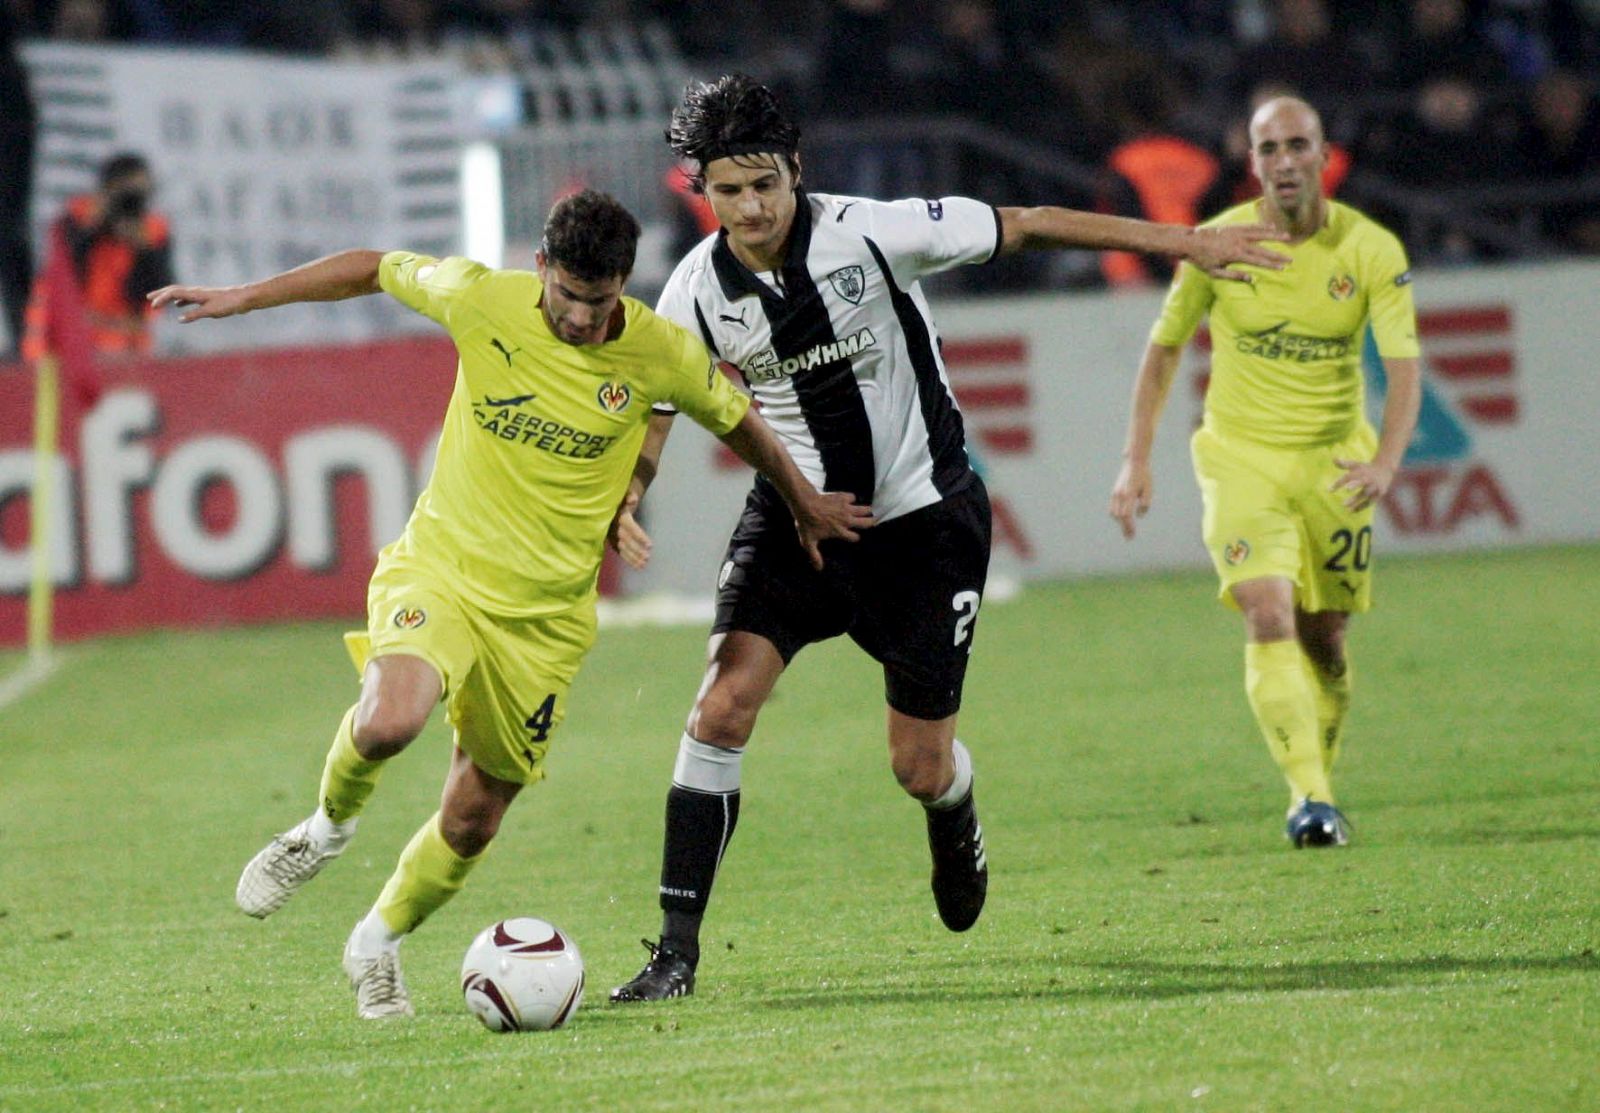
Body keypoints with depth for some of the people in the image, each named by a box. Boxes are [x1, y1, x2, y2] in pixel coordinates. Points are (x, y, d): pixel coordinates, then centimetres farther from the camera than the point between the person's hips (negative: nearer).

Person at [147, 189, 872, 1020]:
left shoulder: (661, 354, -9)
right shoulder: (482, 301, -11)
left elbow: (737, 420, 11)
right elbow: (372, 270, 6)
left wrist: (805, 504, 24)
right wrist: (240, 297, 8)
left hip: (545, 611, 1)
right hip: (439, 568, -1)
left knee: (473, 818, 6)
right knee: (387, 723, -31)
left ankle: (379, 942, 35)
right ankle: (330, 825, 3)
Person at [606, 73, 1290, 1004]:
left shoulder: (870, 235, -19)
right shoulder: (698, 291, -10)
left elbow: (1027, 227, -11)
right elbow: (648, 413, -1)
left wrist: (1184, 243, -9)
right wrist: (620, 504, -23)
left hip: (924, 522, -2)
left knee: (921, 770, 1)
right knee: (723, 706, -19)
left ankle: (955, 819, 43)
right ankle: (677, 949, -14)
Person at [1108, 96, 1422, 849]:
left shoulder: (1372, 250, -9)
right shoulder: (1218, 243, -7)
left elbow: (1404, 368, -14)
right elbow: (1164, 348, 5)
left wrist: (1385, 463, -32)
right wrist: (1136, 461, -1)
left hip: (1333, 462, 1)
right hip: (1241, 456, -1)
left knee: (1324, 638, 8)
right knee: (1268, 620, -19)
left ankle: (1322, 785, 30)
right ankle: (1307, 798, -24)